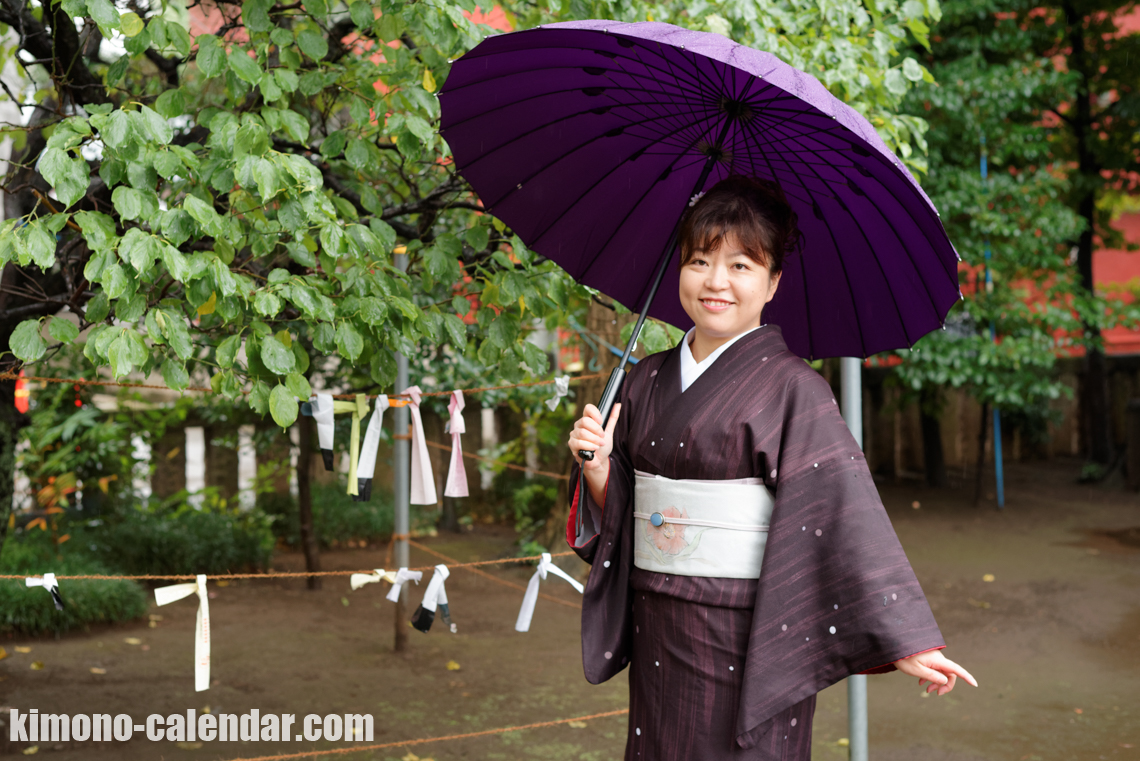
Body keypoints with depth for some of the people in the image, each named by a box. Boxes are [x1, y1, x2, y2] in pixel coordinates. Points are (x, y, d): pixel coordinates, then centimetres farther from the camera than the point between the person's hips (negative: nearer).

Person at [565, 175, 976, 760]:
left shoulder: (792, 388, -9)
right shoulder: (648, 382, 7)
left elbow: (846, 510, -15)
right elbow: (616, 513, 14)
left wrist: (905, 640, -18)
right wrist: (596, 465, -7)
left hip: (750, 643, -5)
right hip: (658, 639, 5)